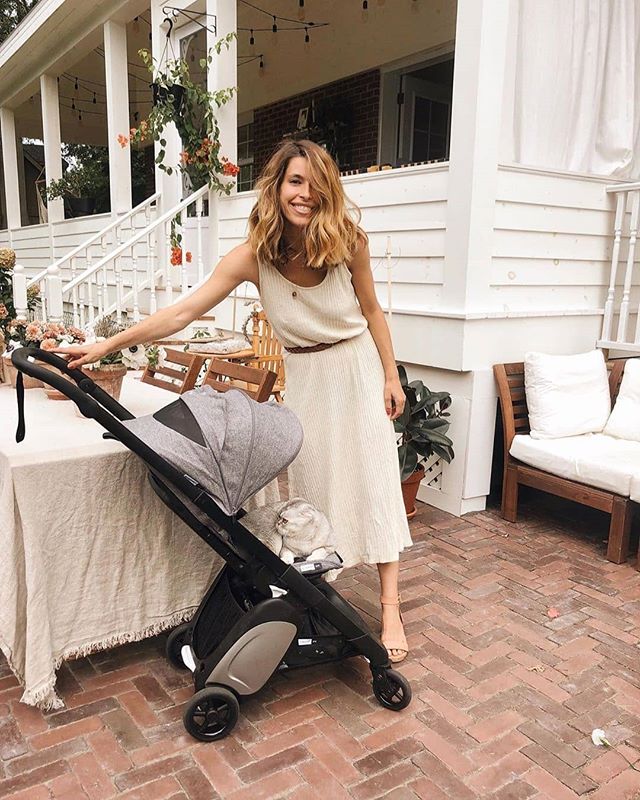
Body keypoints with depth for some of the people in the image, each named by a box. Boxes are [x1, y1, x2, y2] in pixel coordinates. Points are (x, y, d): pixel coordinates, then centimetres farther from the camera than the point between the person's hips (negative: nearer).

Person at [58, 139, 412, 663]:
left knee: (374, 480, -3)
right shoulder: (254, 256, -17)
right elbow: (182, 312, -20)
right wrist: (105, 346, -25)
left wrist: (391, 376, -2)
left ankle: (391, 611, 5)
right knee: (311, 486, 6)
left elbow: (372, 310, -3)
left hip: (357, 368, -1)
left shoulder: (347, 239, -16)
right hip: (305, 377, 1)